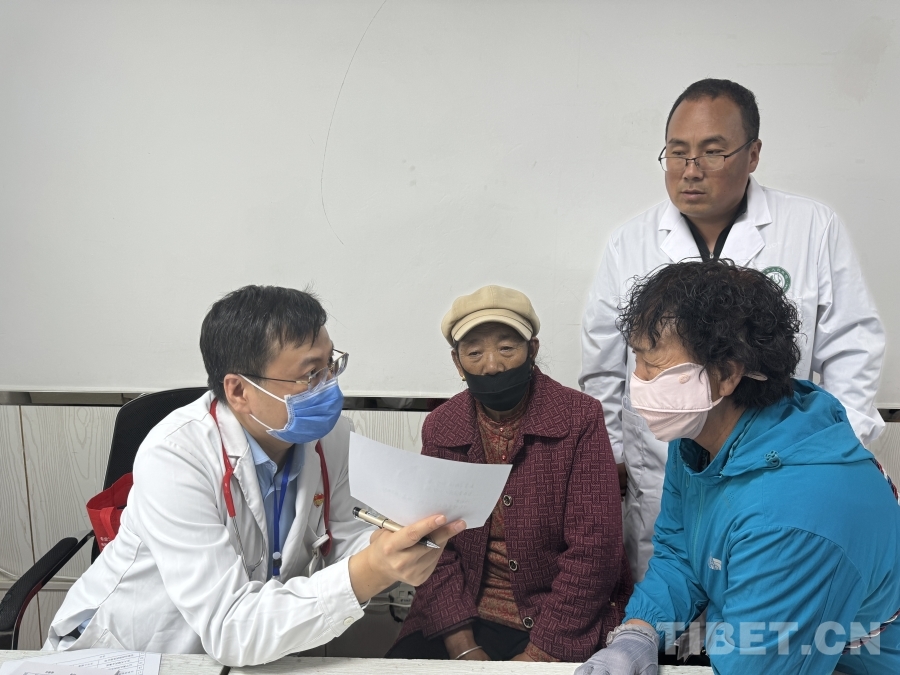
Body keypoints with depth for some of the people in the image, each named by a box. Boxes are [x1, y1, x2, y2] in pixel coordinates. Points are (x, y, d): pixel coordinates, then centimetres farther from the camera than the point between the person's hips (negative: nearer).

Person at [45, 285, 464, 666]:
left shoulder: (330, 433, -11)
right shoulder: (174, 458, -28)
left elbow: (337, 538, -1)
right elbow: (229, 630, -30)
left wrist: (398, 540, -21)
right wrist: (368, 573, -39)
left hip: (259, 647, 5)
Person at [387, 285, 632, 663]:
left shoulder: (580, 418, -9)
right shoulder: (439, 428, 1)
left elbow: (593, 548, -11)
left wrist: (541, 651, -15)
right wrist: (463, 647, -12)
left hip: (563, 623, -2)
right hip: (465, 614, 3)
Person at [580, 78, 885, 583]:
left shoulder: (816, 230, -1)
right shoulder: (630, 243, 3)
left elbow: (852, 347, 3)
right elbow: (603, 369, 8)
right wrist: (607, 459, 8)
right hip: (660, 489, 1)